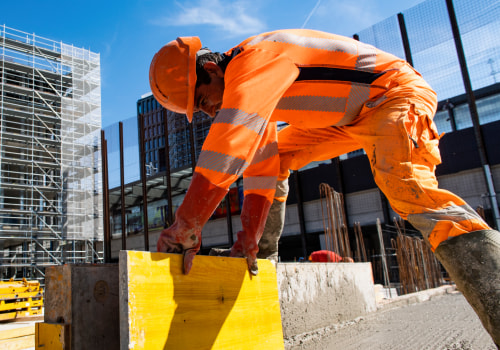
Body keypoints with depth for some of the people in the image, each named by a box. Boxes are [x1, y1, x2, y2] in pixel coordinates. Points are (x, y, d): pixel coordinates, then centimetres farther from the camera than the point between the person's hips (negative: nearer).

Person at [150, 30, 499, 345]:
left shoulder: (255, 58, -27)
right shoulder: (244, 86, 3)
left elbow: (228, 150, -39)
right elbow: (260, 166, -1)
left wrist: (183, 229, -36)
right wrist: (249, 240, -7)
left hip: (395, 94, -9)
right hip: (351, 117, 9)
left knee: (408, 188, -32)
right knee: (273, 155, 8)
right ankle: (264, 250, 17)